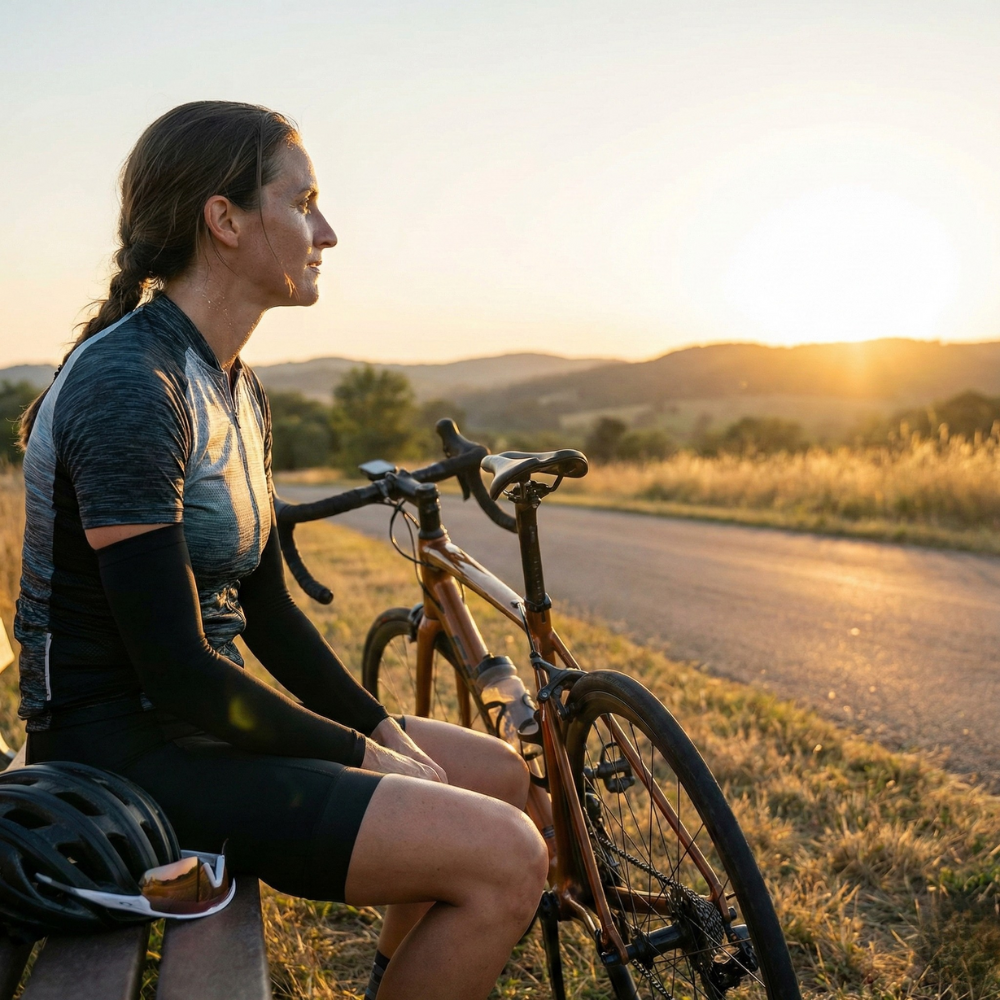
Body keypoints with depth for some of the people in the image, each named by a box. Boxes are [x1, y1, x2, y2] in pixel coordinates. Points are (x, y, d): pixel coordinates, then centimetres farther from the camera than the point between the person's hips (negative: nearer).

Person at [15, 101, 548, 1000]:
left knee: (500, 776, 11)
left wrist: (383, 731, 3)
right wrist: (360, 756, -13)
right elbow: (177, 671, -23)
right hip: (124, 753, -9)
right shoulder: (129, 387, -20)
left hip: (197, 725, 9)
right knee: (506, 858, -20)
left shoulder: (236, 390, 10)